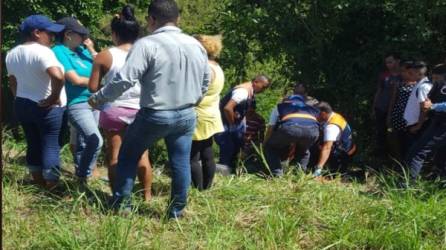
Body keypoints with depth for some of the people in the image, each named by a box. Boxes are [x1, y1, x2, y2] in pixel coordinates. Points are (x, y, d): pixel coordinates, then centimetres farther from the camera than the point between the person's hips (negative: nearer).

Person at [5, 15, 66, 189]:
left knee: (33, 145, 16)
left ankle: (39, 186, 25)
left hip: (21, 105, 8)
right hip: (46, 108, -8)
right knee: (50, 146, 1)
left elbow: (12, 82, 16)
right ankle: (52, 189, 6)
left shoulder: (12, 53, 7)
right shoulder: (42, 51, -20)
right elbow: (58, 76, -34)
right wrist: (54, 97, -21)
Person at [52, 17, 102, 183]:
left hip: (93, 102, 8)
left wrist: (91, 50, 1)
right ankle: (83, 178, -4)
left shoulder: (81, 49, 10)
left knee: (84, 142, 15)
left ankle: (80, 176, 27)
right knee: (96, 141, -20)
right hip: (77, 104, -8)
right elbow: (75, 80, -17)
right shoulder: (59, 52, -11)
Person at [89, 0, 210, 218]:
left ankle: (121, 204, 17)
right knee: (181, 162, 12)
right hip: (187, 115, 5)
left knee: (128, 155, 14)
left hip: (155, 115, -5)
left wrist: (99, 98, -7)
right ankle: (177, 211, 18)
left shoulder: (147, 44, -15)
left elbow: (125, 79, -19)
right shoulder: (196, 45, 6)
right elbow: (206, 79, 17)